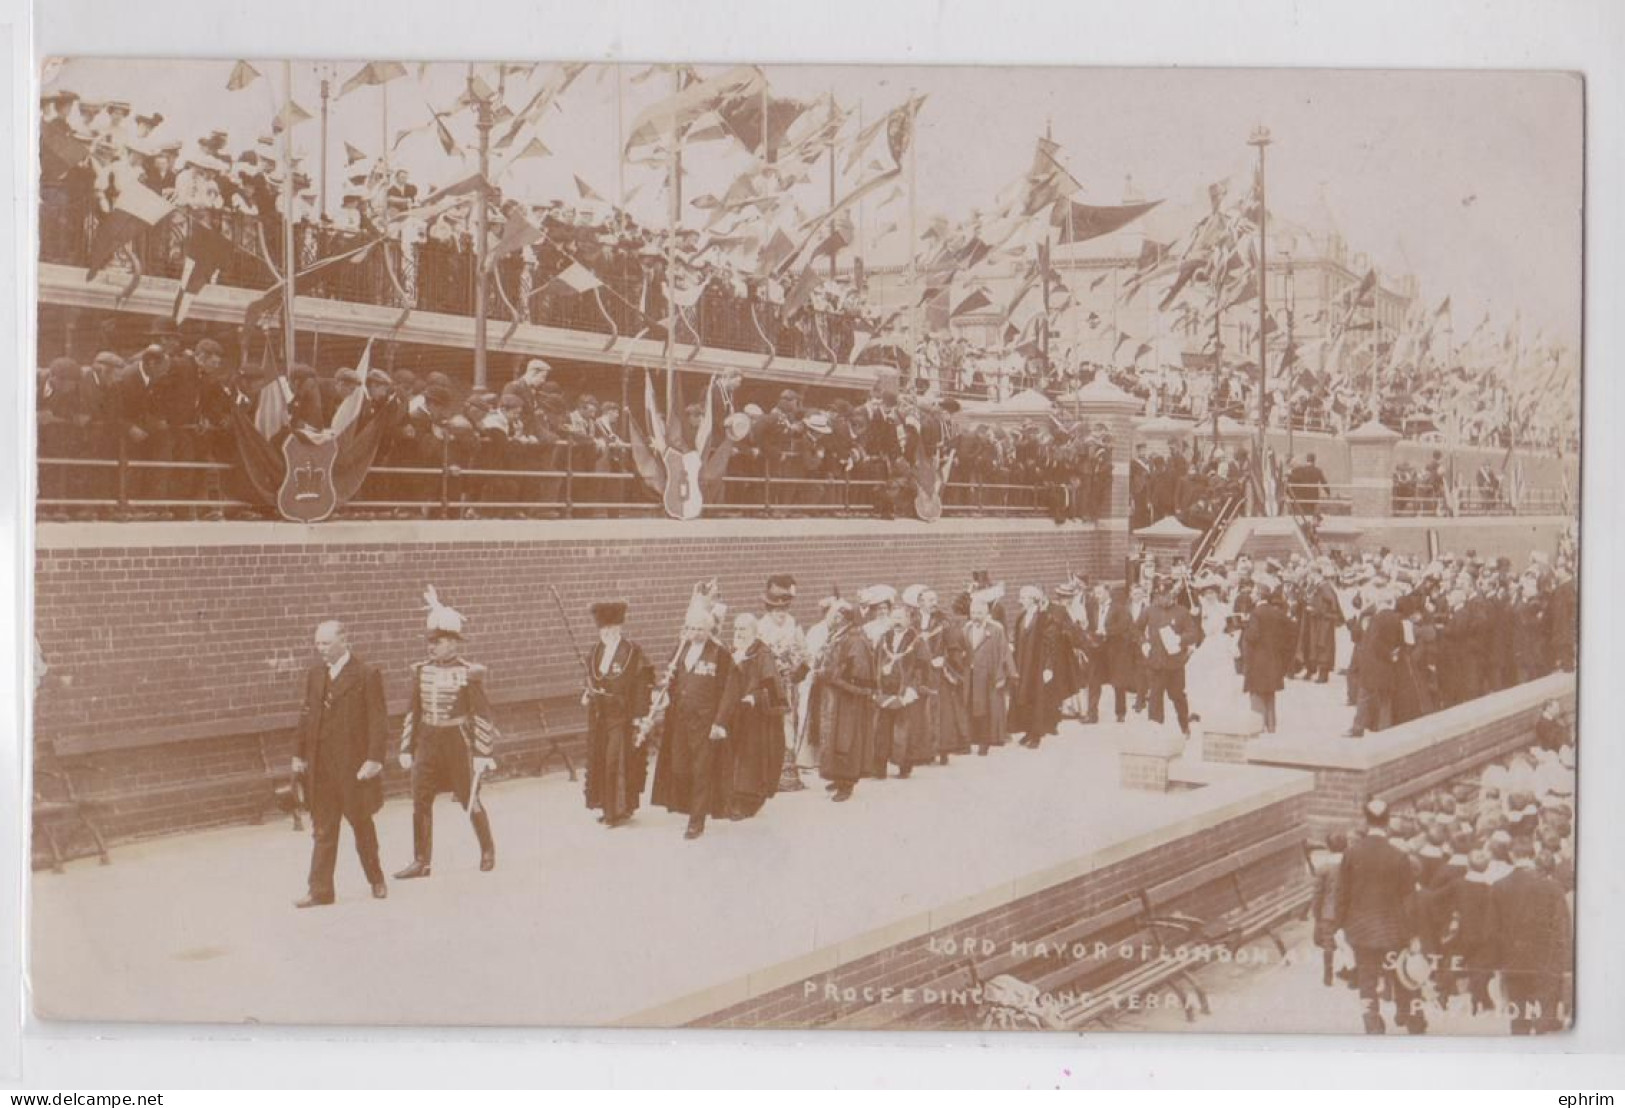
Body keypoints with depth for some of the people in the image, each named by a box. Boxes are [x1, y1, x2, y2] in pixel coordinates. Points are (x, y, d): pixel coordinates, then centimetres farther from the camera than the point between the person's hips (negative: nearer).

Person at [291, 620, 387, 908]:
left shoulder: (366, 675, -8)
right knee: (323, 830, 5)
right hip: (320, 764, 4)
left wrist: (374, 759, -17)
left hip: (354, 764, -4)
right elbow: (306, 715, 13)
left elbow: (377, 721, -11)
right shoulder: (314, 674, 9)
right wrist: (299, 754, 8)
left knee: (361, 825, 10)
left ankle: (376, 880, 28)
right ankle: (320, 891, 7)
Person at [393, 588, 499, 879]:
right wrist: (406, 748, 9)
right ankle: (421, 861, 5)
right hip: (427, 742, 4)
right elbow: (412, 712, 11)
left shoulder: (469, 672, -8)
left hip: (458, 741, -4)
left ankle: (488, 851, 25)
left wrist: (483, 753, -10)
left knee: (470, 800, 6)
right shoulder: (421, 670, 6)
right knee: (420, 802, -2)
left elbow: (482, 715, -7)